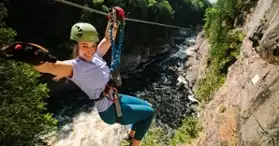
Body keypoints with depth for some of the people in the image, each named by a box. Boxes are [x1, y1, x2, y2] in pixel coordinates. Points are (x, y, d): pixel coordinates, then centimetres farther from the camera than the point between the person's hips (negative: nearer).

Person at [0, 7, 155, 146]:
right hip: (110, 111, -8)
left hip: (116, 99, 8)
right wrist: (33, 57, -65)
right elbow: (48, 66, -45)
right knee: (149, 113, 2)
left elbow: (108, 39, 7)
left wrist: (113, 22, 0)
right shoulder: (73, 67, -26)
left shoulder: (96, 56, -6)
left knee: (146, 106, 26)